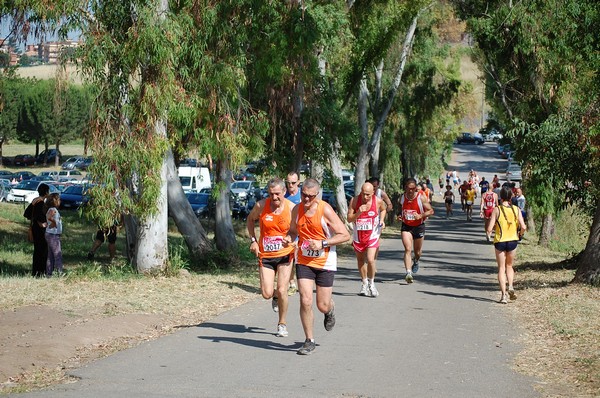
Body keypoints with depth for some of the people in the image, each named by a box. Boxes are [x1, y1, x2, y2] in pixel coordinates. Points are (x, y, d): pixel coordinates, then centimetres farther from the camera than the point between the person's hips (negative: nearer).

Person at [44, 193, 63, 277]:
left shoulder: (53, 209, 14)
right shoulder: (53, 209, -16)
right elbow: (49, 217, -35)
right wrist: (54, 222, -21)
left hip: (54, 235, 10)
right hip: (53, 235, -10)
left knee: (51, 256, 12)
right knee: (58, 255, -7)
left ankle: (49, 273, 16)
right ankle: (59, 273, -7)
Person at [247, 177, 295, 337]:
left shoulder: (292, 208, -10)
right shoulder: (261, 206, -6)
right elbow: (250, 220, 14)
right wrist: (253, 240, 4)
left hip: (285, 255, -1)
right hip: (265, 255, 1)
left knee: (282, 290, -10)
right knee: (267, 294, -7)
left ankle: (282, 324, 11)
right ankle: (275, 296, 32)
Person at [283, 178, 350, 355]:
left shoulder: (325, 210, -14)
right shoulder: (296, 210, -1)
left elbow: (345, 235, -12)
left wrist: (322, 243, -20)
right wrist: (289, 239, -6)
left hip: (325, 262, -3)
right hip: (303, 262, 3)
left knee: (323, 306, 2)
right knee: (305, 301, -10)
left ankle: (331, 309, 41)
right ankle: (309, 341, 5)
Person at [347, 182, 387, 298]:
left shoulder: (378, 201, -11)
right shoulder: (354, 201, -13)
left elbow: (383, 209, 14)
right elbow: (349, 219, -12)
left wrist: (382, 220, -2)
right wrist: (358, 212, -28)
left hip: (372, 235, -2)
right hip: (358, 235, 2)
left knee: (370, 260, -16)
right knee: (360, 260, 15)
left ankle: (371, 283, 6)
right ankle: (364, 284, 33)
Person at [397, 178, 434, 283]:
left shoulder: (421, 198, -14)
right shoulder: (402, 197, -3)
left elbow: (431, 211, -10)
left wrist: (421, 216, -26)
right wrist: (399, 215, -4)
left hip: (419, 226, -1)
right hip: (406, 227, 1)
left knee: (417, 251, 16)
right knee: (408, 249, -17)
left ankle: (416, 262, 51)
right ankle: (408, 273, -25)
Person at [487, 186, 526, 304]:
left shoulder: (497, 210, -11)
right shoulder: (516, 209, -4)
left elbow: (489, 229, -14)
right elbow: (523, 227, -10)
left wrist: (488, 232, 9)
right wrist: (520, 234, 12)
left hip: (500, 241, -2)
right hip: (513, 241, 2)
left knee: (501, 268, 7)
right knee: (509, 266, 22)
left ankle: (503, 294, -1)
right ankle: (510, 286, 0)